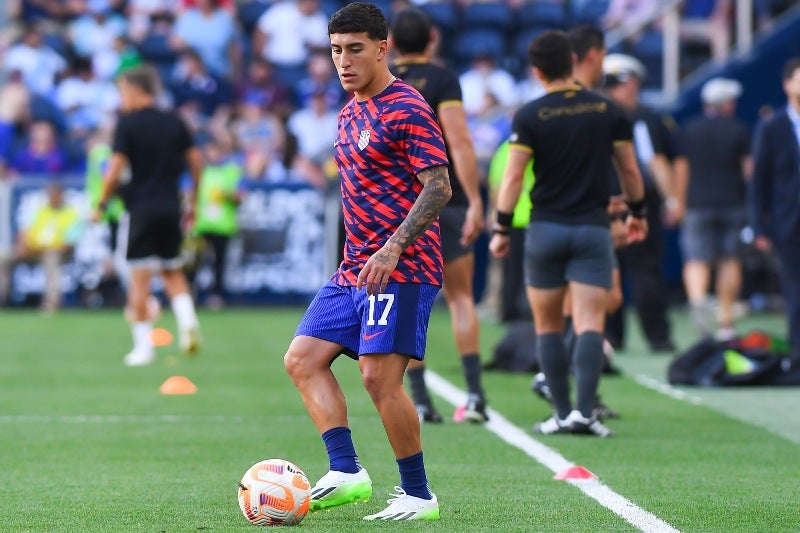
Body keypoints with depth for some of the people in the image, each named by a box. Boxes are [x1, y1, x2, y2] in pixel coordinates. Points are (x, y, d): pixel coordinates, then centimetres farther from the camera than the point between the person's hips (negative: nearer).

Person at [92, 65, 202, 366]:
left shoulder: (127, 124, -6)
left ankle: (143, 345, 0)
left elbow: (115, 169, -12)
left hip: (140, 206, -4)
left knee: (140, 278, 0)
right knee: (172, 271, 17)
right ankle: (187, 318, -7)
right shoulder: (174, 122, 7)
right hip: (170, 205, 4)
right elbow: (196, 161, 10)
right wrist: (193, 201, 19)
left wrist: (101, 205, -1)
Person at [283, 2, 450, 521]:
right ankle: (347, 472, -4)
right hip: (355, 269, 9)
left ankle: (418, 494, 0)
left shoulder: (406, 109, -11)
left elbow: (439, 187, -17)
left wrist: (393, 249, -26)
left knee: (380, 377, -12)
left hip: (401, 269, -9)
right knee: (303, 358, 0)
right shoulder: (350, 113, 17)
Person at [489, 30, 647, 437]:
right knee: (590, 326, -5)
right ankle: (584, 411, -19)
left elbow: (513, 177, -9)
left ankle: (562, 414, 9)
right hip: (593, 229, 1)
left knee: (548, 327, 10)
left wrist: (501, 229, -2)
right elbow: (630, 170, 8)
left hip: (546, 229, -1)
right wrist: (637, 213, 23)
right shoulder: (608, 111, 1)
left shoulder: (529, 116, -6)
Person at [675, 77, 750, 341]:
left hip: (698, 203, 0)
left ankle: (697, 298, -33)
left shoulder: (689, 130, 4)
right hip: (733, 202, 0)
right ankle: (726, 322, 10)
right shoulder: (739, 130, -1)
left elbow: (680, 169, 5)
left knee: (697, 260, -2)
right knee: (730, 260, 9)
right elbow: (749, 168, 1)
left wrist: (680, 204, 10)